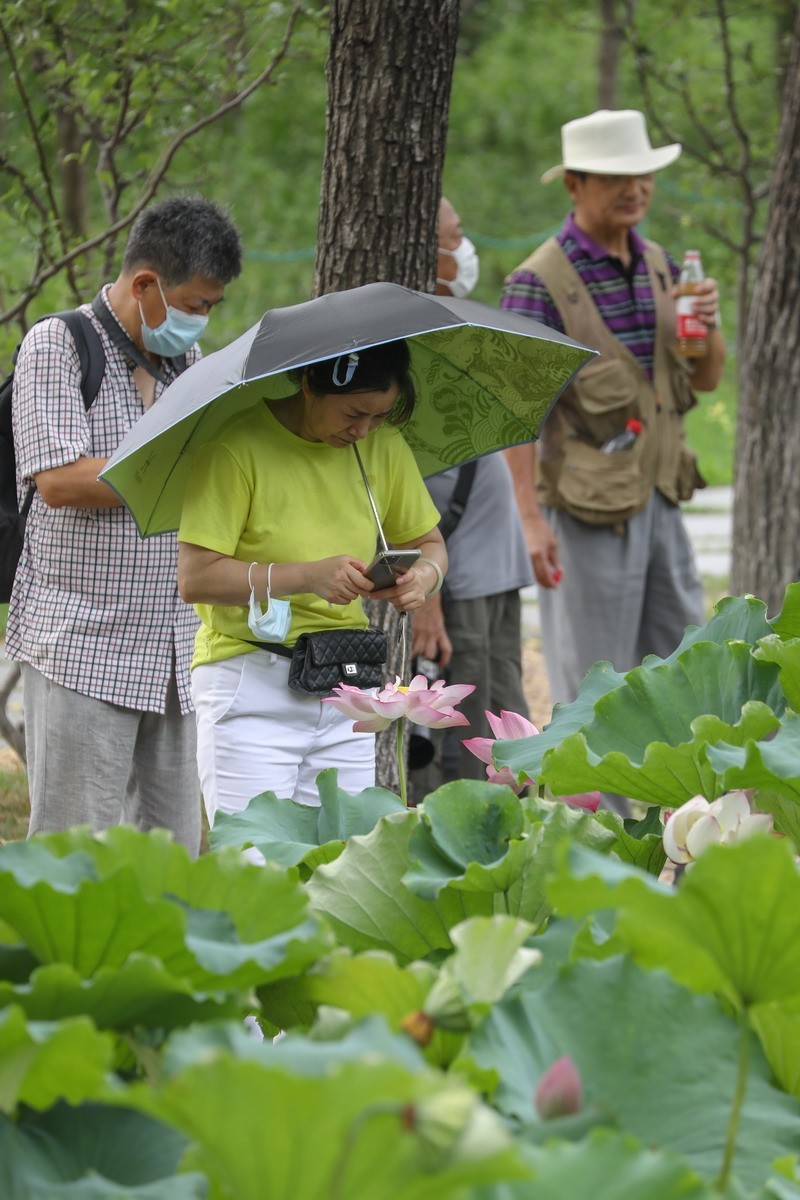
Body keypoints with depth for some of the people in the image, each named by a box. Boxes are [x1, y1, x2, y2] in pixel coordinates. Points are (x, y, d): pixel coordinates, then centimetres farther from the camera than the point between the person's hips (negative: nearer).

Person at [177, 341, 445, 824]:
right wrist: (308, 576, -25)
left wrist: (424, 575, -7)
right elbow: (195, 578, -15)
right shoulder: (237, 448, -12)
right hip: (252, 689, -5)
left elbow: (429, 543, 18)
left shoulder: (383, 445, 6)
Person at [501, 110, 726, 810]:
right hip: (587, 507, -7)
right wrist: (531, 518, -20)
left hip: (659, 496, 7)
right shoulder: (539, 283, -12)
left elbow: (706, 380, 14)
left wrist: (708, 327, -8)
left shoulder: (659, 266, 9)